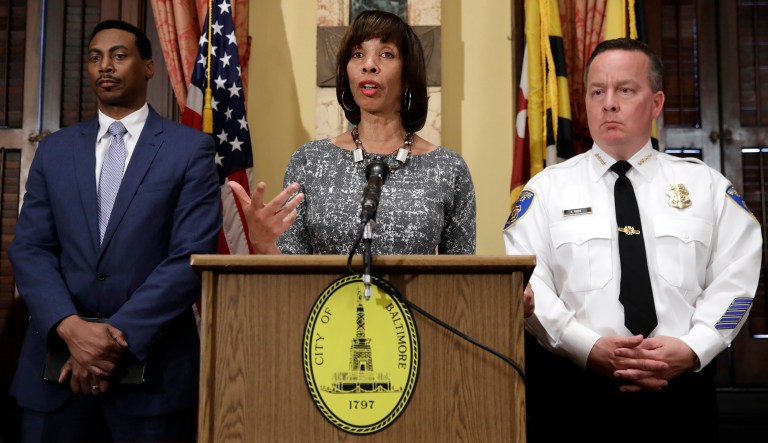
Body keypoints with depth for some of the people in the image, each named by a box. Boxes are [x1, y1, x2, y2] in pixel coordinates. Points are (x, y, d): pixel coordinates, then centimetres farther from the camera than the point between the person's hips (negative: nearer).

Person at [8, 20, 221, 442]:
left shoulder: (190, 148, -2)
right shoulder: (54, 149, 10)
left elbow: (192, 257, -9)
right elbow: (29, 249, 3)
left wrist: (119, 336, -15)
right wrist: (71, 328, -13)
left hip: (153, 364, -3)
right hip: (57, 362, 3)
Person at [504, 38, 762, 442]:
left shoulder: (706, 185, 9)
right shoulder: (547, 188, 3)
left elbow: (736, 275, 3)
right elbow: (524, 280, -6)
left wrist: (691, 348, -11)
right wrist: (588, 347, -16)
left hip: (681, 389, 2)